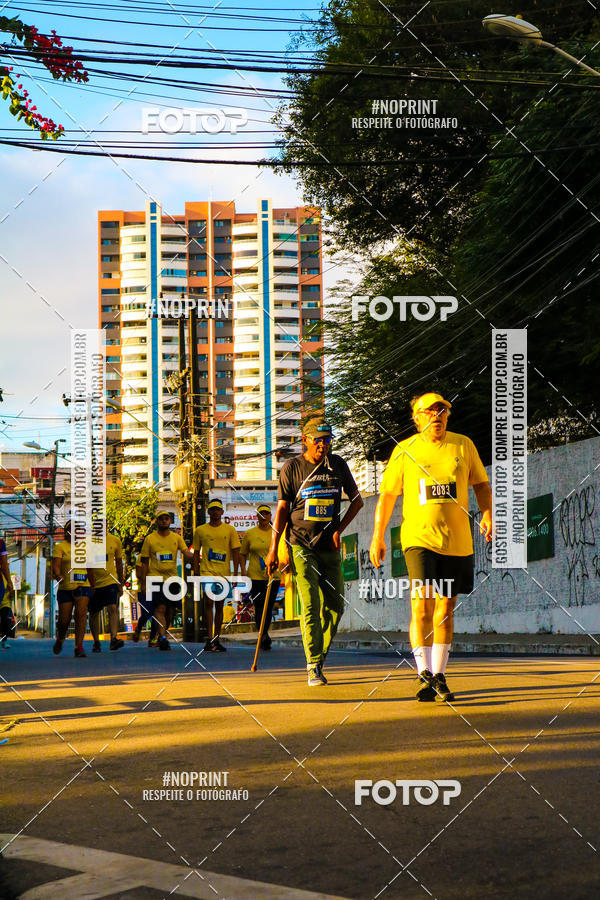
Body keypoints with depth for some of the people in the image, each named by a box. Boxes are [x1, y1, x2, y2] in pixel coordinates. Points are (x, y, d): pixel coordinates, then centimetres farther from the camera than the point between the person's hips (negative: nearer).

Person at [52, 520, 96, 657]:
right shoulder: (60, 547, 1)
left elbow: (90, 569, 20)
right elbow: (55, 566, -11)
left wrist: (94, 586, 18)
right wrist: (58, 576, -31)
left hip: (83, 586, 2)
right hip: (65, 588, -2)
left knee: (81, 614, -16)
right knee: (64, 619, 2)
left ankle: (79, 647, -16)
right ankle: (60, 639, 34)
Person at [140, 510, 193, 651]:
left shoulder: (177, 538, 8)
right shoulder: (150, 539, 2)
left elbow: (186, 553, -3)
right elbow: (145, 562, 5)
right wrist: (144, 582, 1)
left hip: (172, 578, 3)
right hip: (156, 578, -3)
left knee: (169, 610, 7)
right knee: (160, 608, -16)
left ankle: (162, 637, 21)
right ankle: (162, 637, -21)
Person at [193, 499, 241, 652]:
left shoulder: (230, 530, 7)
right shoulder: (200, 530, 6)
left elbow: (235, 552, 5)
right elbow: (196, 552, 10)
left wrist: (235, 574, -2)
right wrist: (196, 573, 3)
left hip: (224, 574, 2)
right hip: (207, 571, -2)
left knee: (219, 606, 8)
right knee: (208, 602, -15)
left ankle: (217, 641, 15)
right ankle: (209, 639, -14)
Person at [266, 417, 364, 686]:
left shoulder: (338, 465, 7)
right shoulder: (291, 467, -1)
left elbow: (357, 500, 15)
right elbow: (282, 509, -1)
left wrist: (338, 530, 2)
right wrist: (273, 549, -6)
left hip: (329, 546, 4)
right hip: (300, 545, -4)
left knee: (334, 606, 2)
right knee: (311, 605, -12)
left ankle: (319, 658, 18)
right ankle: (314, 667, -13)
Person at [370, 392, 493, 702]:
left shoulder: (463, 445, 8)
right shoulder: (404, 451, 3)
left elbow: (481, 484, 15)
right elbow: (387, 495, 7)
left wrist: (487, 514, -2)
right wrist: (377, 537, 1)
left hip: (457, 540, 3)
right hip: (418, 538, -3)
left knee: (445, 610, 8)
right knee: (421, 604, -17)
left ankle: (439, 676, 16)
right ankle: (424, 674, -17)